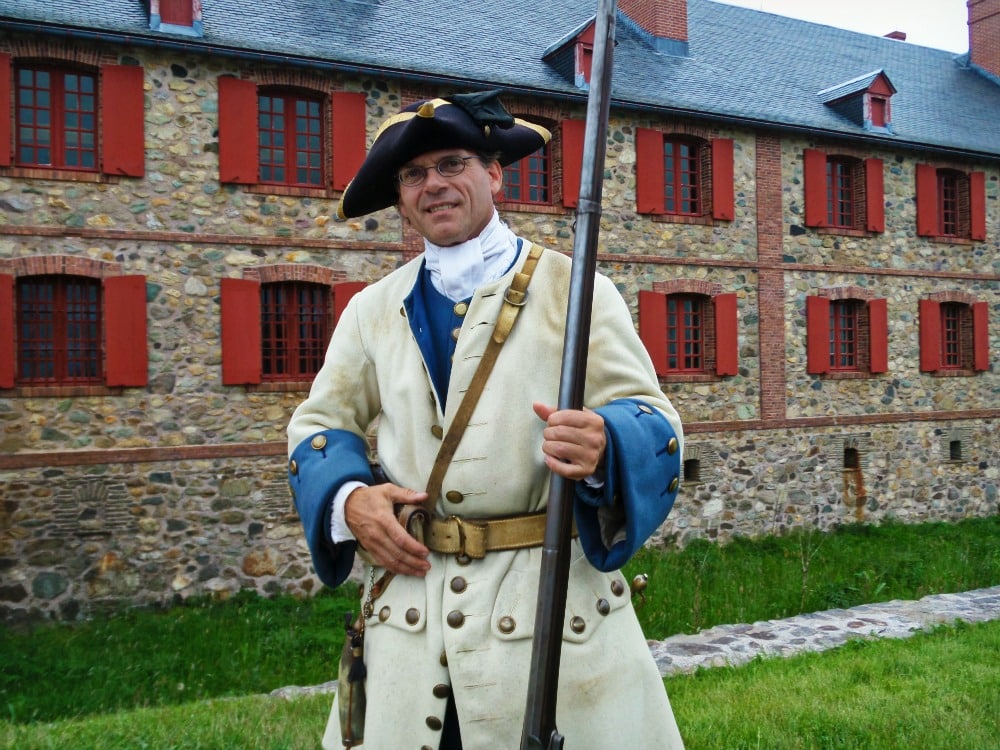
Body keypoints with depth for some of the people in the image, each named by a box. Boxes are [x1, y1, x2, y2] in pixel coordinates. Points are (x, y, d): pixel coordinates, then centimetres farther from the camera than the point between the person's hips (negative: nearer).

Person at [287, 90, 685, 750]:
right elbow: (320, 427, 12)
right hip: (408, 610, 3)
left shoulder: (576, 289, -1)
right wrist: (348, 500, -9)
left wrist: (602, 448, -30)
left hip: (555, 606, -2)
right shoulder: (373, 310, 11)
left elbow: (654, 426, -7)